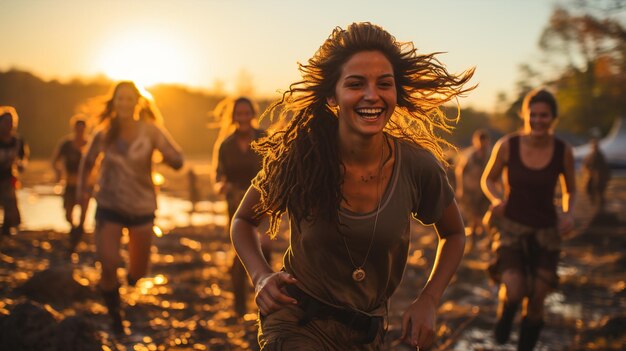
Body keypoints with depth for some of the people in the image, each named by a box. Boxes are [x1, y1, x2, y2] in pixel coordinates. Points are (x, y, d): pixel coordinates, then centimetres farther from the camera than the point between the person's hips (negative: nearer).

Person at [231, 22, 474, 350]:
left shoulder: (419, 166, -14)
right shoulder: (298, 159, -18)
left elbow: (454, 234, 5)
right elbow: (243, 220, -1)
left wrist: (428, 301, -8)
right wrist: (261, 276, -19)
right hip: (297, 324, -3)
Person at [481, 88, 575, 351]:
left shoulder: (563, 151, -9)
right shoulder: (507, 145, -12)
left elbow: (570, 190, 7)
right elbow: (487, 179, 3)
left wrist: (568, 214, -12)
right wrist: (496, 199, -18)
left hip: (546, 232, 2)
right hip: (511, 227, -2)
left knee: (536, 302, 3)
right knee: (514, 292, -22)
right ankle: (504, 318, 15)